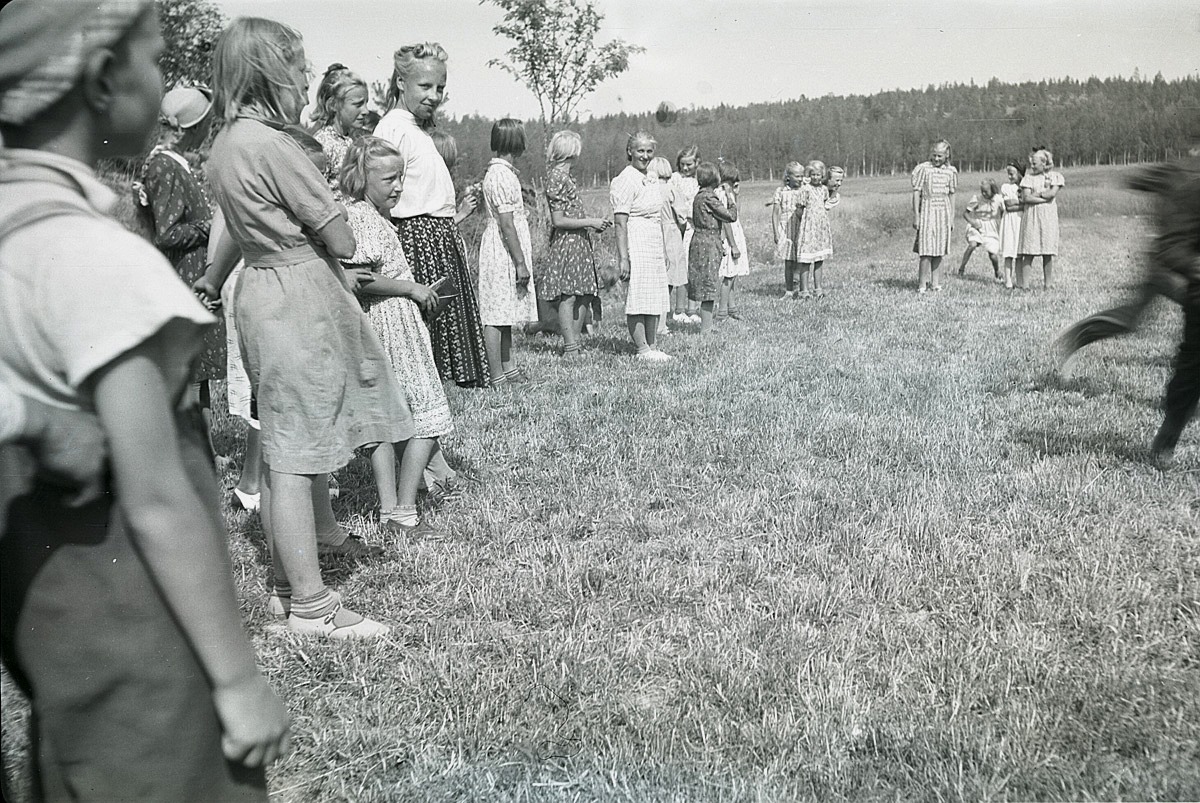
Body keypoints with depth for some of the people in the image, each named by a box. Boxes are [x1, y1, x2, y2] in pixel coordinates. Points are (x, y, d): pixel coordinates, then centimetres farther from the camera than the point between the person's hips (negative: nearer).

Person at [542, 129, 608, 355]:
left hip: (578, 243, 10)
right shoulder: (557, 178, -14)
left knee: (583, 295, 9)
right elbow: (559, 221, -17)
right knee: (568, 296, -8)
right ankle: (570, 349, -6)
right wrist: (590, 222, -14)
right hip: (566, 243, -10)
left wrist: (592, 224, 16)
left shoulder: (564, 176, 15)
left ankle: (574, 343, 16)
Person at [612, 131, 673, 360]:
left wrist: (663, 253, 22)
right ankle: (642, 350, 2)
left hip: (654, 247, 9)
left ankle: (652, 346, 17)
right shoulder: (626, 180, -11)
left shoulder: (650, 180, 16)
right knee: (638, 299, -4)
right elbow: (620, 223, -16)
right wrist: (623, 257, -22)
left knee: (655, 299, 10)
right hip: (636, 248, -9)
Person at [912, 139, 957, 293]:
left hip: (944, 212, 4)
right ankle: (922, 284, -6)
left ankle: (935, 282, 11)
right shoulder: (923, 169, -4)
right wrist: (916, 216, -7)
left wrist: (952, 219, 12)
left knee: (939, 251, 6)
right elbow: (916, 193, -3)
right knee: (926, 250, -9)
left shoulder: (951, 171, 7)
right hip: (927, 210, -4)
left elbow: (951, 196, 13)